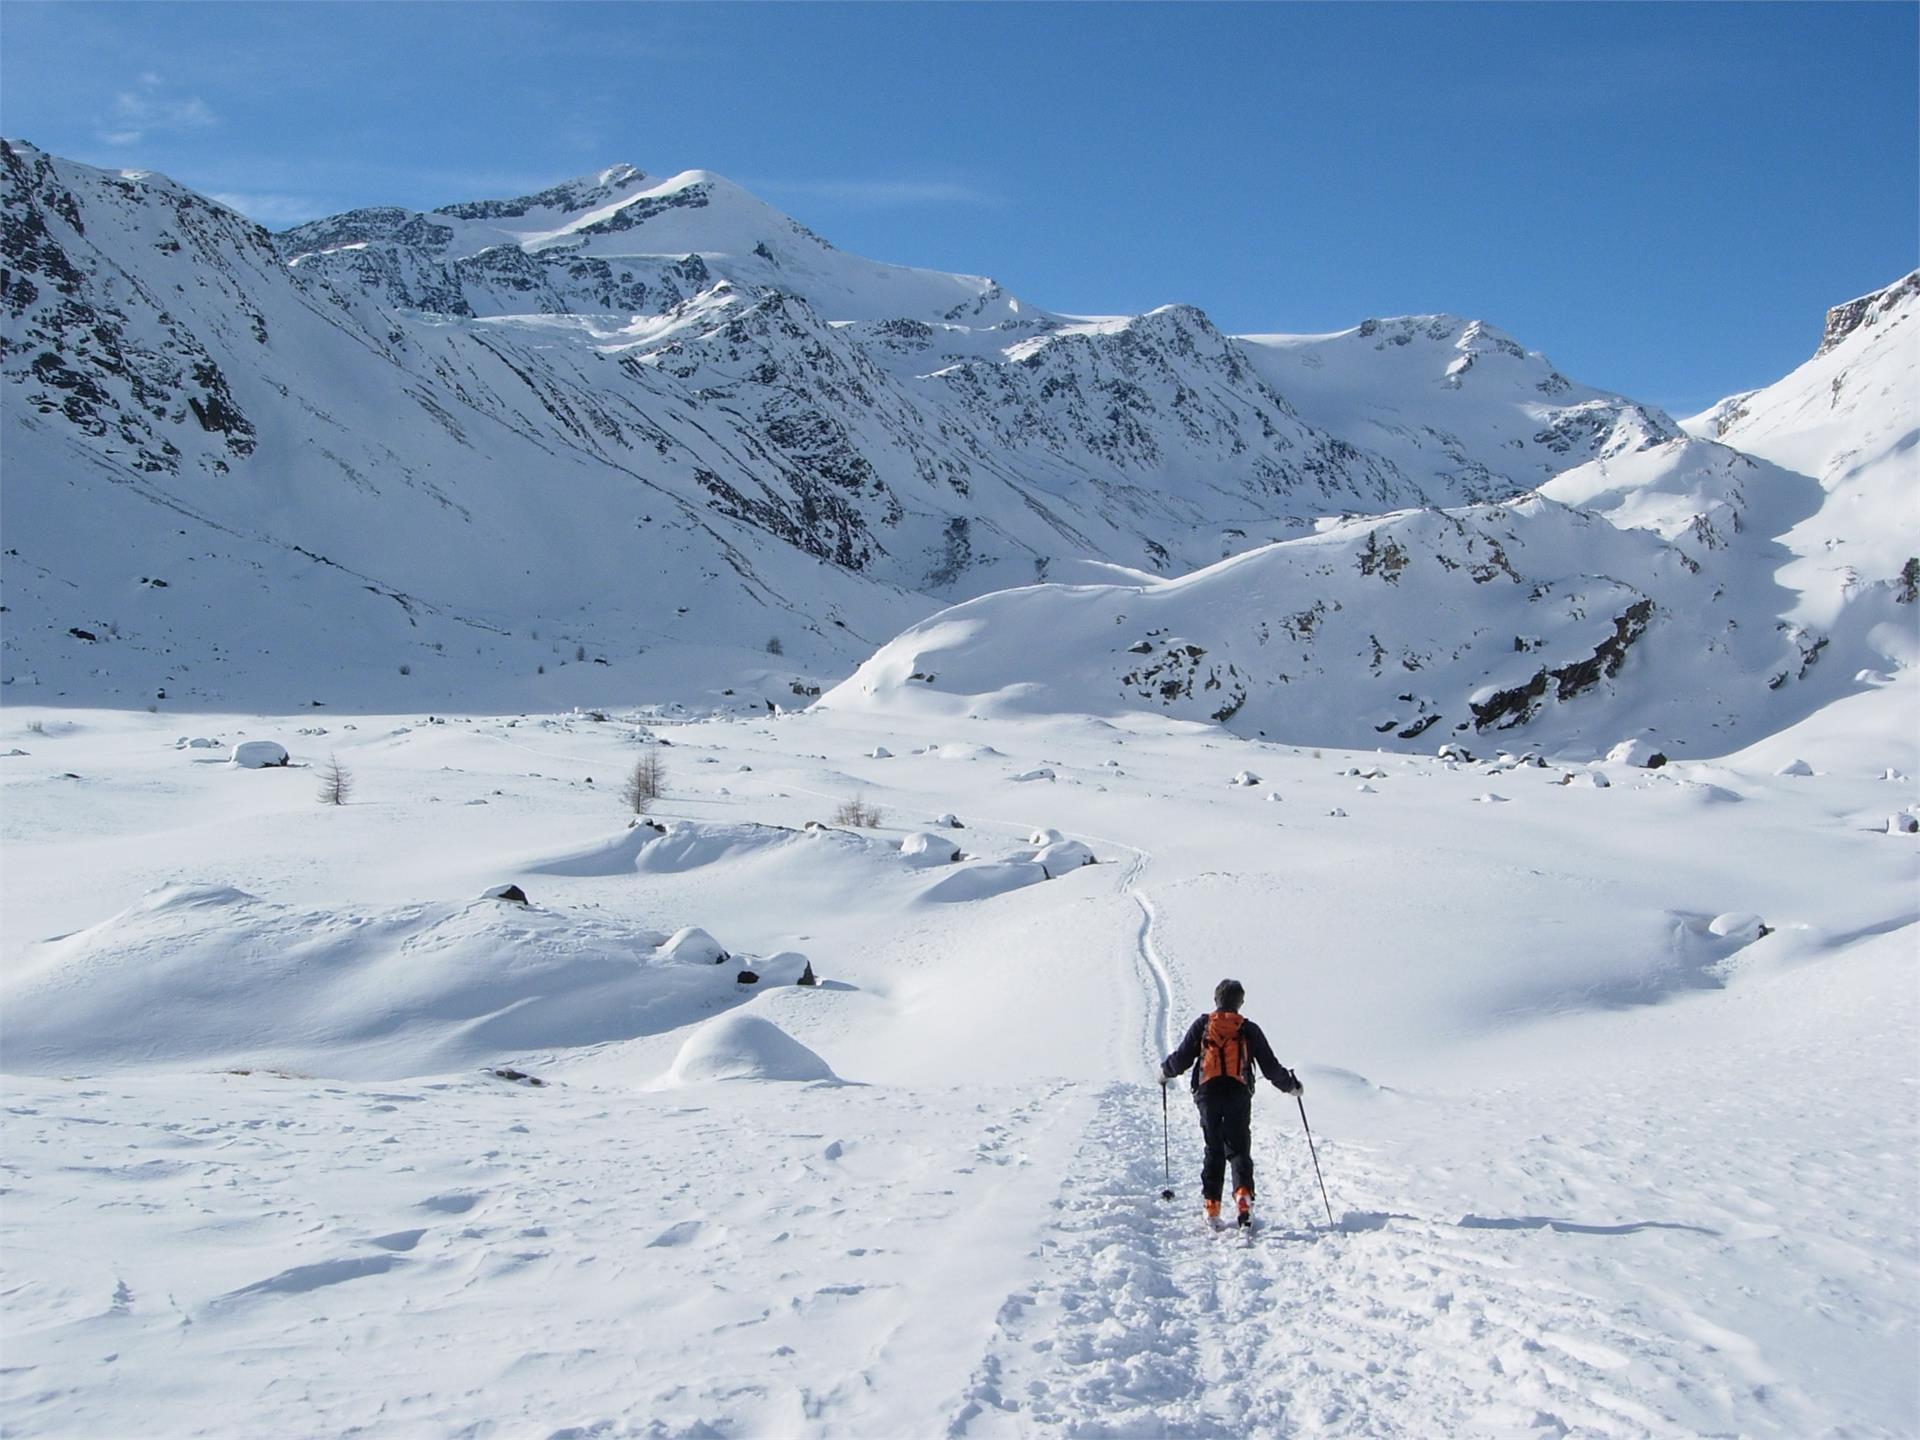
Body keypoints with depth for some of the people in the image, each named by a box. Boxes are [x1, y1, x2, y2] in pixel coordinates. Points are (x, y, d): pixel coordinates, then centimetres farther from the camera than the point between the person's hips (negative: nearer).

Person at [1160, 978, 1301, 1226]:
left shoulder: (1202, 1025, 6)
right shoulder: (1249, 1030, 6)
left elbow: (1182, 1059, 4)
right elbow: (1270, 1067, 8)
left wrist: (1165, 1071, 25)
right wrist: (1291, 1085, 24)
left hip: (1208, 1093, 1)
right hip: (1238, 1095, -1)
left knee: (1213, 1150, 10)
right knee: (1238, 1149, 4)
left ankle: (1212, 1205, 5)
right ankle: (1243, 1193, -20)